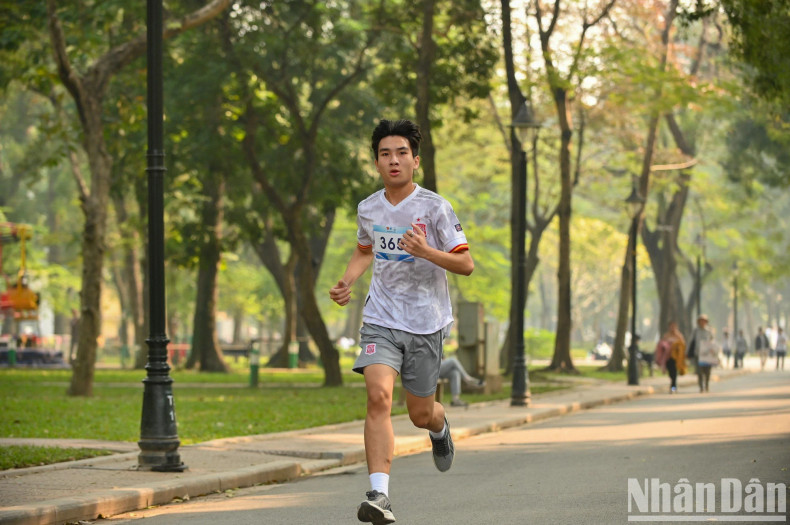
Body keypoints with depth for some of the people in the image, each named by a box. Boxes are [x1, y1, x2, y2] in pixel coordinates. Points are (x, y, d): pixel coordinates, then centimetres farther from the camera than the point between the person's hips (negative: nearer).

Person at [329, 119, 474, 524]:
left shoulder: (434, 208, -9)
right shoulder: (368, 209, 4)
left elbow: (466, 264, -9)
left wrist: (427, 251, -26)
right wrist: (346, 282, 6)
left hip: (426, 323, -2)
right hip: (381, 320, 2)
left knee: (420, 414, 10)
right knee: (379, 396, -21)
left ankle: (440, 428, 50)